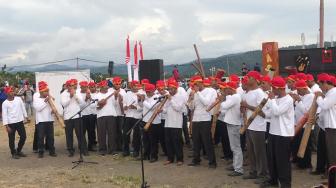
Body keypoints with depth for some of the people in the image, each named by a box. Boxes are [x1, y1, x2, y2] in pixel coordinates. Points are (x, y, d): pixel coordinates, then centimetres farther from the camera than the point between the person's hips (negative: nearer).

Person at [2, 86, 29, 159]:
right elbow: (4, 115, -8)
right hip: (11, 123, -3)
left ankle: (19, 151, 26)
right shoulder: (5, 103, -8)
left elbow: (23, 108, 11)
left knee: (23, 136, 7)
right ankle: (13, 153, 20)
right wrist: (6, 125, -13)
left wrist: (26, 117, 14)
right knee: (12, 139, 5)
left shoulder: (18, 99, 1)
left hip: (20, 121, 3)